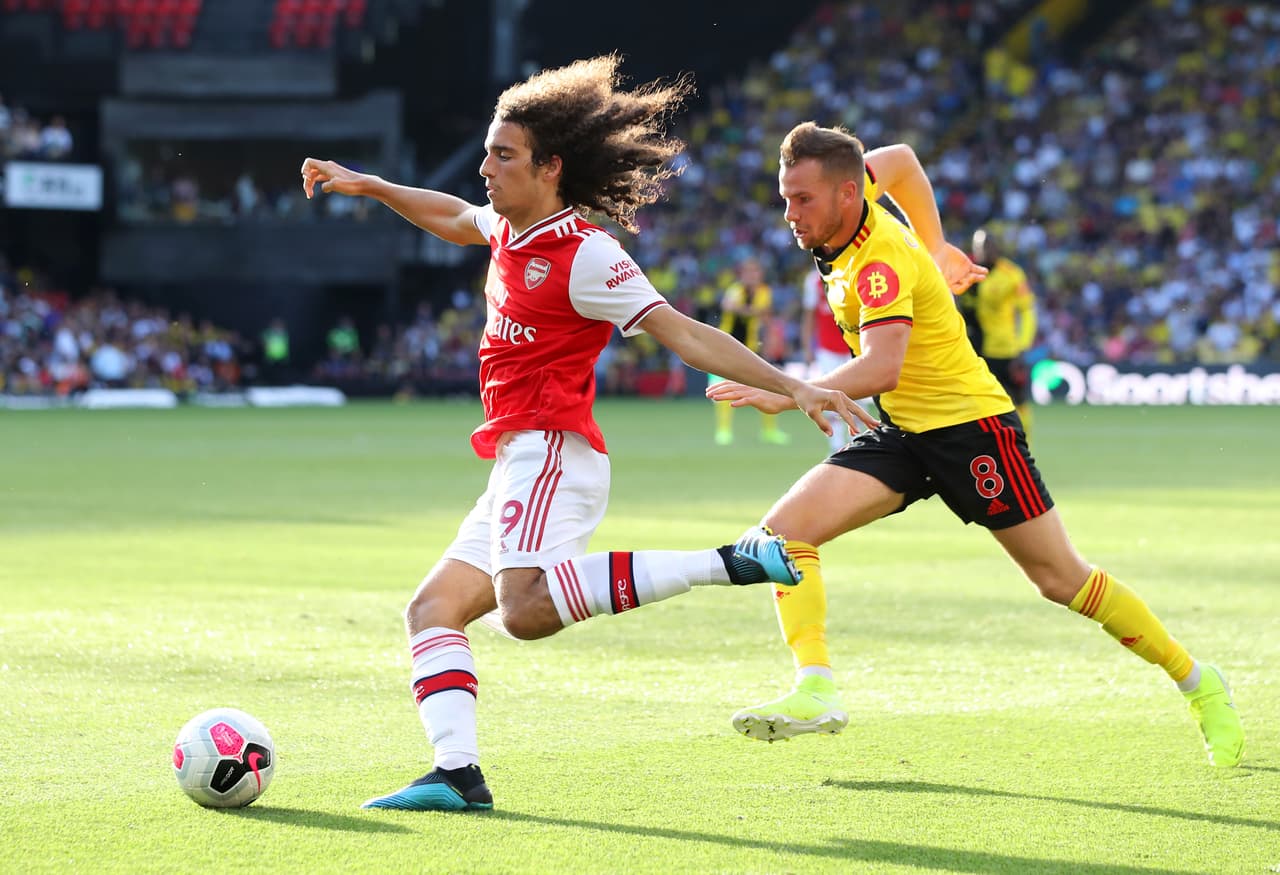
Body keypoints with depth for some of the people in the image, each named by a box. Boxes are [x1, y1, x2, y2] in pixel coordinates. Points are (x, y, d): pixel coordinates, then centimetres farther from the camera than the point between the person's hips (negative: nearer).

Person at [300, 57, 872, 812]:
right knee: (434, 609, 3)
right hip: (518, 463, 9)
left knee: (525, 605, -30)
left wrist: (793, 388, -21)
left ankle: (730, 563, -28)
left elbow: (683, 334, -14)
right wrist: (367, 186, 43)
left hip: (551, 451, -9)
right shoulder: (511, 231, 15)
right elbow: (454, 217, 40)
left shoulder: (584, 254, -10)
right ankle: (458, 773, -6)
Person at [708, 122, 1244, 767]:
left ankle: (1196, 682, 19)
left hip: (969, 425, -8)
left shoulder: (883, 258, -25)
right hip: (902, 433, 8)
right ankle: (815, 690, -22)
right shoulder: (842, 234, 0)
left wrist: (789, 394, -46)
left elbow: (880, 368, -39)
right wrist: (934, 245, 27)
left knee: (1062, 579, 1)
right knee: (786, 529, -14)